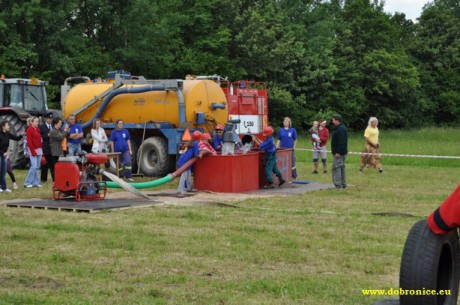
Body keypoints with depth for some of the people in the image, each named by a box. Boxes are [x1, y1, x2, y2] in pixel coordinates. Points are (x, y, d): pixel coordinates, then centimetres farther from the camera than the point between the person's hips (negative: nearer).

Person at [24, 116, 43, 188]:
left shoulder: (37, 129, 15)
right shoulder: (29, 130, -8)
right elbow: (29, 142, -13)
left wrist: (41, 150, 9)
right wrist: (33, 151, -17)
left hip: (39, 150, 8)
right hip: (33, 150, -8)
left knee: (37, 167, 8)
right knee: (34, 166, -13)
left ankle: (35, 182, 12)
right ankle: (27, 183, -6)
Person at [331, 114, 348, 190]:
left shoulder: (340, 129, -18)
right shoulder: (342, 128, 16)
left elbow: (341, 142, -24)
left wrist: (338, 152, -25)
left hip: (339, 153, -11)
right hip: (342, 152, 11)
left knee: (336, 168, -9)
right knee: (341, 168, 15)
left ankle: (338, 186, -11)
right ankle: (343, 185, 21)